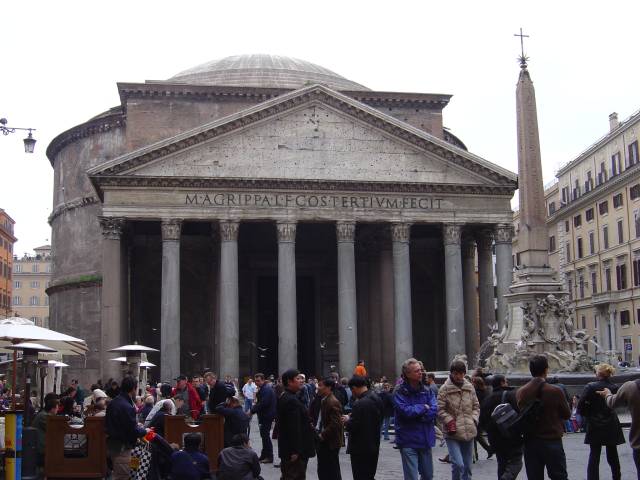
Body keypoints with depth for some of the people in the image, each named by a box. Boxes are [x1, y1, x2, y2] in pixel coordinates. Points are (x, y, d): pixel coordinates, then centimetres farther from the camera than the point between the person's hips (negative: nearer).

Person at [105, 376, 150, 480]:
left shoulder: (112, 402, 6)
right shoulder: (127, 407, -24)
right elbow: (133, 430, -22)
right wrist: (145, 431, 0)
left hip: (112, 443, 10)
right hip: (122, 447, -10)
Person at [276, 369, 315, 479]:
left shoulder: (284, 397, 11)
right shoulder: (291, 400, -22)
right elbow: (294, 428, -25)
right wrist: (295, 451, -24)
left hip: (287, 449, 11)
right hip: (294, 450, -11)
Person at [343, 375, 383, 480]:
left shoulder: (359, 404, -24)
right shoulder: (377, 399, 4)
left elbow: (352, 427, -24)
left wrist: (347, 420, -2)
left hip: (360, 448, -8)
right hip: (374, 446, 8)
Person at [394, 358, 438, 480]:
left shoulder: (427, 390, 6)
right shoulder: (400, 392, -9)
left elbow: (434, 411, -5)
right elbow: (406, 411, -22)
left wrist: (415, 412, -13)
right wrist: (423, 407, -7)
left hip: (425, 440, 5)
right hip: (408, 441, -5)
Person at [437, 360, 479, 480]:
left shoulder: (470, 387, 8)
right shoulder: (444, 389, -6)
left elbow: (476, 406, 16)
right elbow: (440, 410, -6)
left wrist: (474, 420, 3)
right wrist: (450, 422, -16)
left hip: (469, 433, 5)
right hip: (453, 434, -5)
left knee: (467, 466, 11)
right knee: (458, 465, -16)